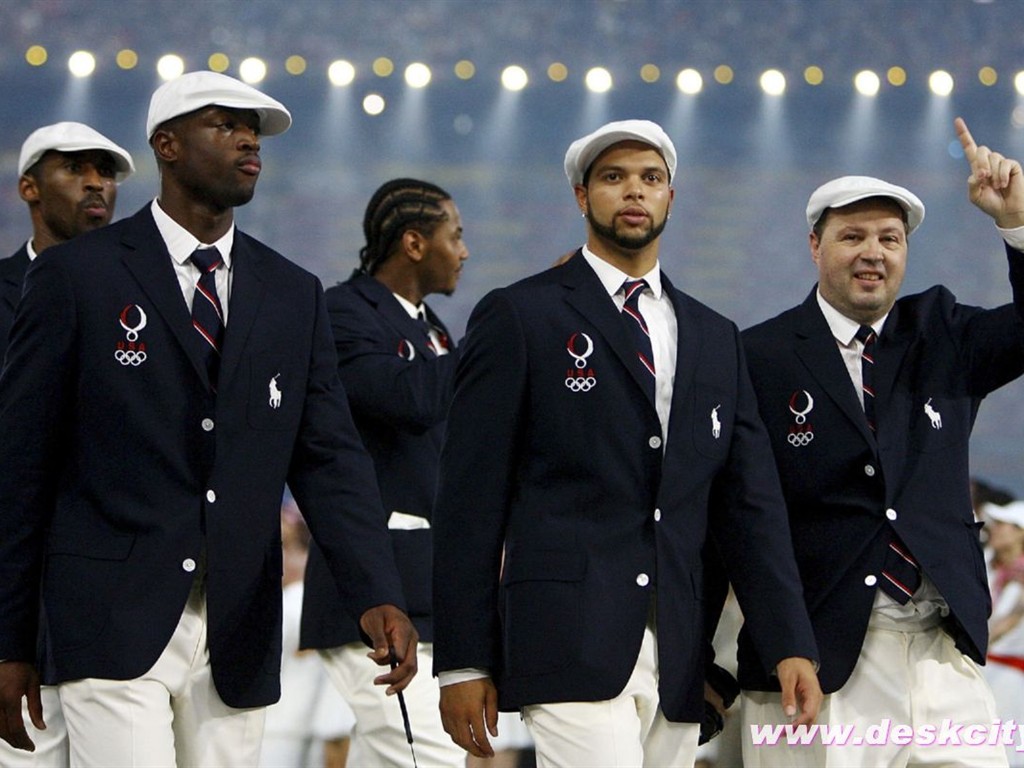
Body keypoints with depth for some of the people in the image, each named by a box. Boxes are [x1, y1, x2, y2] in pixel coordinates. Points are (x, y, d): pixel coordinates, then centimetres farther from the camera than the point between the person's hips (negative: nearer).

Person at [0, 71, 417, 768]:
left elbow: (329, 457, 4)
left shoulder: (293, 295, 12)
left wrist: (377, 596, -13)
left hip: (238, 633, 4)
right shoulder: (77, 276, 0)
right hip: (114, 627, -4)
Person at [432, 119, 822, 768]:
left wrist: (791, 645, 2)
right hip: (569, 641, -5)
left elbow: (751, 502, 14)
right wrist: (463, 661, -6)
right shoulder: (520, 317, 3)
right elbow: (471, 496, 0)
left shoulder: (715, 338, 19)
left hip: (678, 659, 5)